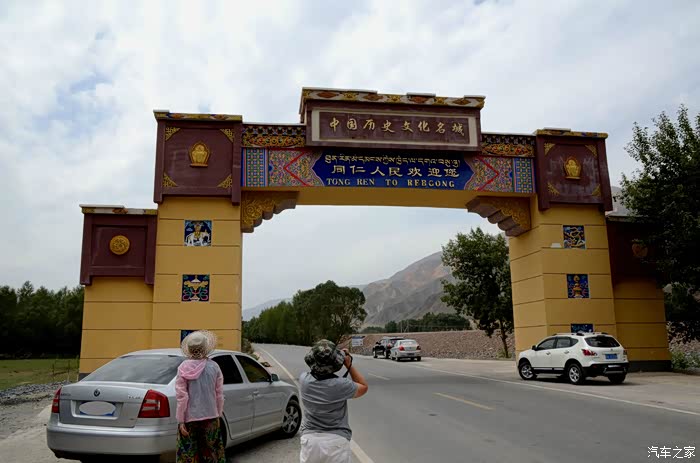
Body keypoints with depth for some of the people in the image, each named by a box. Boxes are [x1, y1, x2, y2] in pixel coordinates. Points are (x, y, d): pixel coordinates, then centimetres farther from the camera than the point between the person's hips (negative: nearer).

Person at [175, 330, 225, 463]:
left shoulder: (184, 368, -10)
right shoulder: (213, 366, -5)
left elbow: (182, 396, -10)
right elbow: (219, 395, 0)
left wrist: (181, 420, -5)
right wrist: (218, 415, 12)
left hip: (190, 417, -2)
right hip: (210, 416, 2)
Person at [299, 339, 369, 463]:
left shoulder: (304, 380, -10)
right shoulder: (341, 385, -19)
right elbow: (363, 387, 2)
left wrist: (338, 356, 11)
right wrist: (349, 365, 2)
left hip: (310, 439, 3)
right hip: (337, 441, -3)